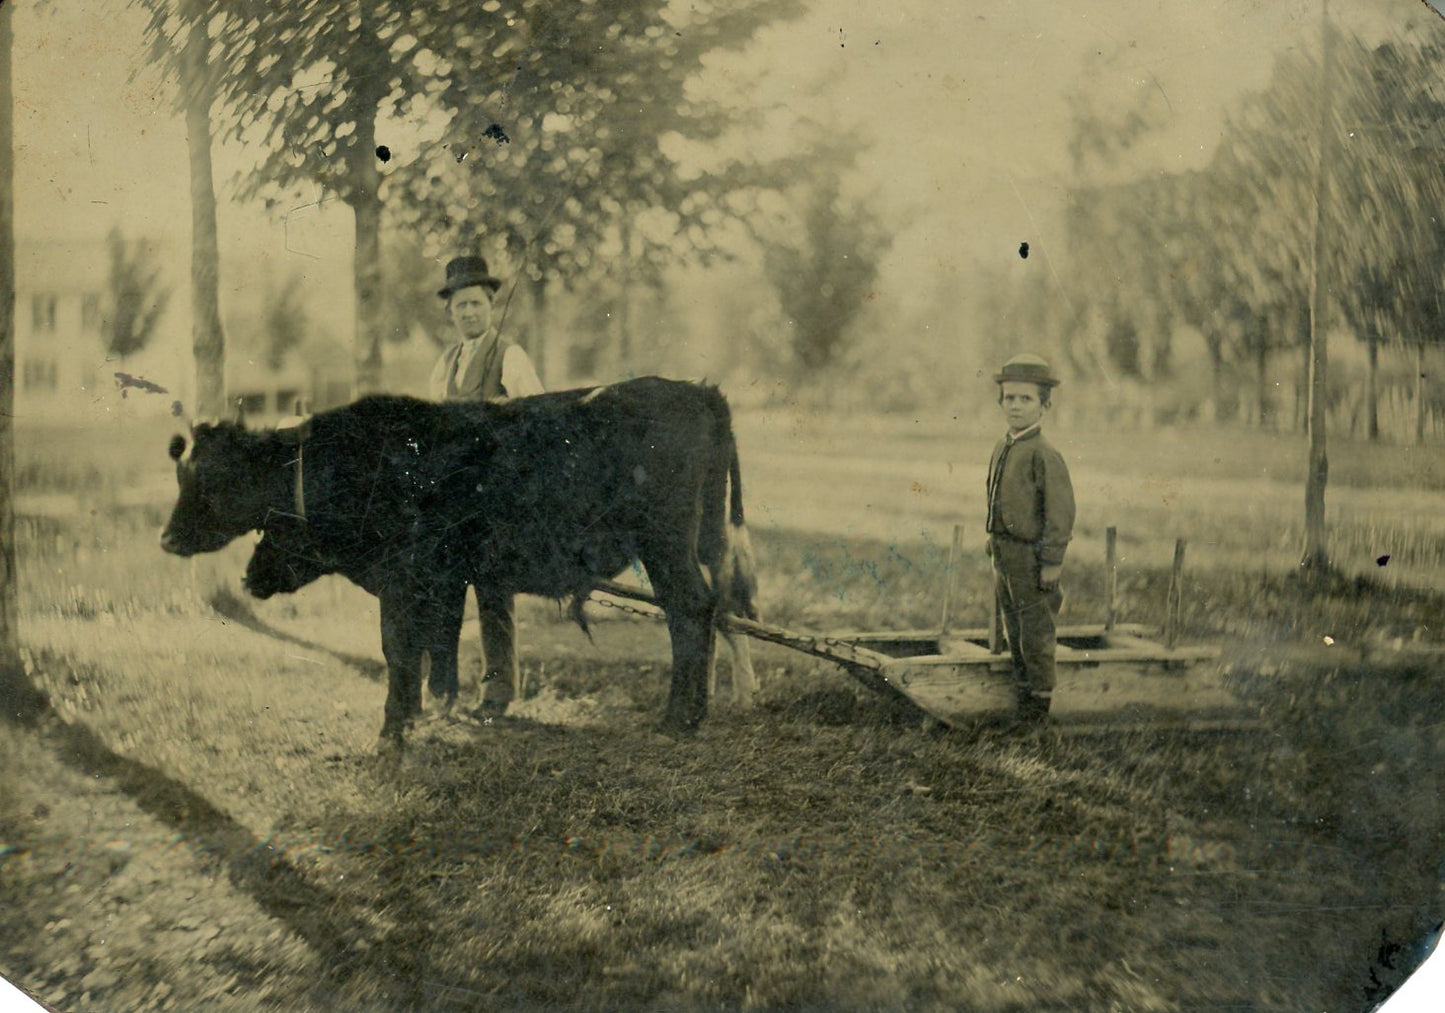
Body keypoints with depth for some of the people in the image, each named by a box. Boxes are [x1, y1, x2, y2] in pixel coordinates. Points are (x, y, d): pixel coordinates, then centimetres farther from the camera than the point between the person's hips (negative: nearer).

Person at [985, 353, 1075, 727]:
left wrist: (1052, 562, -20)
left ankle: (1040, 698, 13)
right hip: (1005, 555, 8)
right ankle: (1022, 686, 31)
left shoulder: (1044, 454, -19)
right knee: (1013, 626, 18)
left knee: (1035, 631, 1)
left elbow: (1061, 510, -20)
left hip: (1031, 557, -8)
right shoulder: (1003, 448, 7)